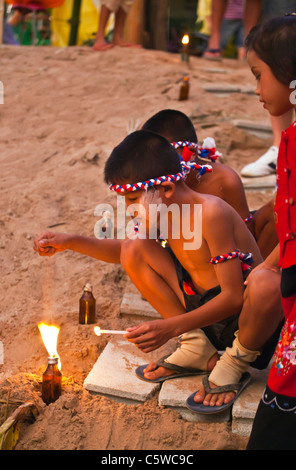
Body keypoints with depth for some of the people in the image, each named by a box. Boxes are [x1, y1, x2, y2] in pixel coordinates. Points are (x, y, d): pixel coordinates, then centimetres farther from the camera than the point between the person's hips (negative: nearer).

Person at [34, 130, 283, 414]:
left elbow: (233, 297, -26)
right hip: (202, 311, 7)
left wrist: (170, 327, -32)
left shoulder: (211, 213, -26)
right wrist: (71, 242, 3)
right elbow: (125, 251, 18)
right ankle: (198, 351, 2)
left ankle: (233, 365, -9)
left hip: (243, 316, -7)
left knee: (269, 283, -41)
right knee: (135, 250, -3)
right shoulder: (165, 215, -2)